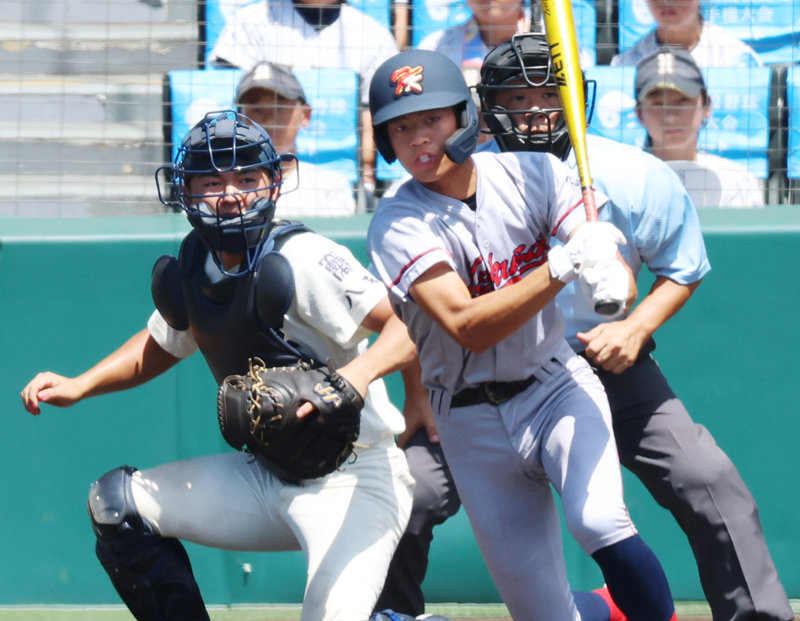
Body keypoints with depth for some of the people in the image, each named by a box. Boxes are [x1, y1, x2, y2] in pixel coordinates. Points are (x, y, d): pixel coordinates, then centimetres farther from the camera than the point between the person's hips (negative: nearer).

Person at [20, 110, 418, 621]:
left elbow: (413, 327, -27)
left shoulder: (303, 262, -21)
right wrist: (77, 386, 9)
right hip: (266, 478, 8)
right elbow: (159, 347, 22)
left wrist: (361, 372, -46)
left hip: (355, 481, -8)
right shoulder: (193, 273, 2)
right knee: (115, 502, 8)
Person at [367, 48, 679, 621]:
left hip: (558, 386, 0)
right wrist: (562, 265, -37)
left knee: (597, 521, -29)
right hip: (475, 422, 0)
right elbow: (469, 327, -26)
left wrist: (611, 281, -38)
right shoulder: (397, 226, -13)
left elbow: (623, 280, -13)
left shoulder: (533, 174, -5)